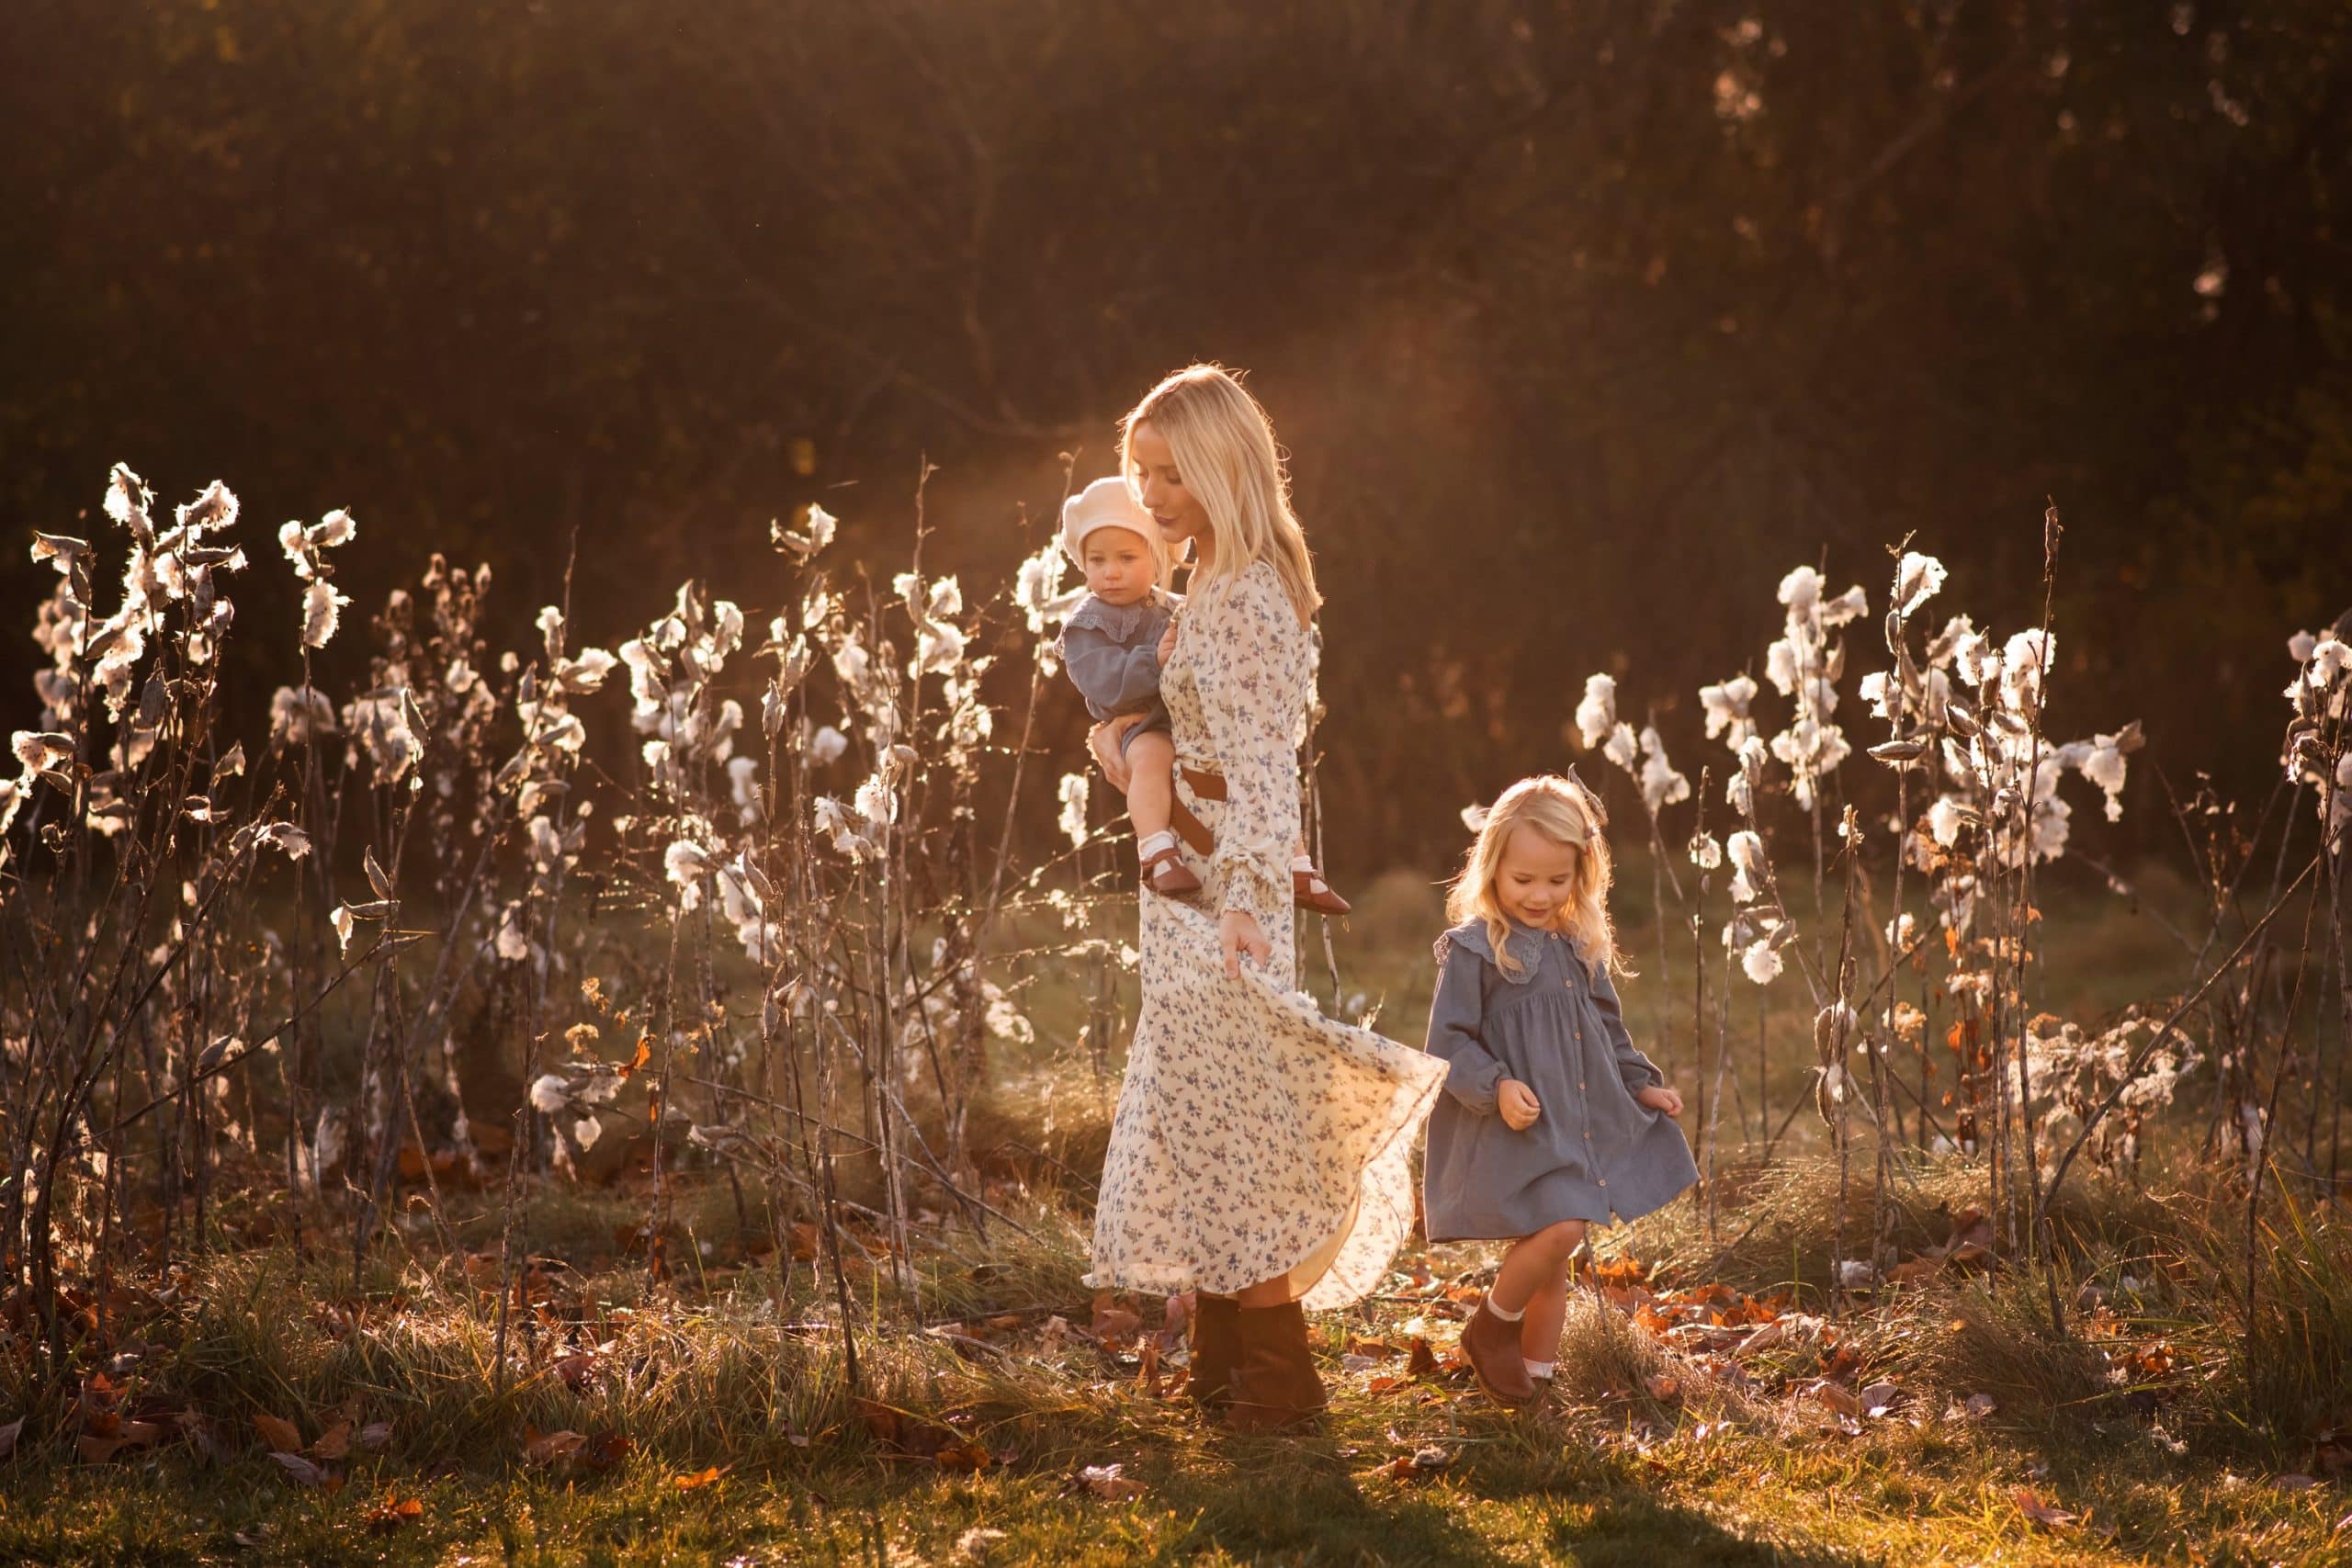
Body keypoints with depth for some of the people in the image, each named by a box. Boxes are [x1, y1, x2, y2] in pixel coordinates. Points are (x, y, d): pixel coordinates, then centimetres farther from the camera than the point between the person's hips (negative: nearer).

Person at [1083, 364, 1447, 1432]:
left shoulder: (1250, 600, -17)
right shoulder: (1210, 588, 12)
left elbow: (1262, 763, -26)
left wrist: (1247, 897, -35)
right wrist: (1115, 724, 11)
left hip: (1221, 891, -10)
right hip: (1183, 890, 10)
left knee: (1224, 1119, -6)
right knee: (1192, 1114, 14)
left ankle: (1277, 1374, 0)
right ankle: (1223, 1355, 22)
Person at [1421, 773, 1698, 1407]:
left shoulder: (1581, 949, 13)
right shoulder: (1474, 950, -8)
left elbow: (1609, 1032, 25)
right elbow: (1449, 1044, -10)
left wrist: (1642, 1086, 15)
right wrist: (1496, 1088, -23)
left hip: (1582, 1129, 7)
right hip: (1514, 1133, -7)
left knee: (1549, 1265, 10)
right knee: (1560, 1229, -23)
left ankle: (1533, 1380, 21)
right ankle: (1491, 1326, 1)